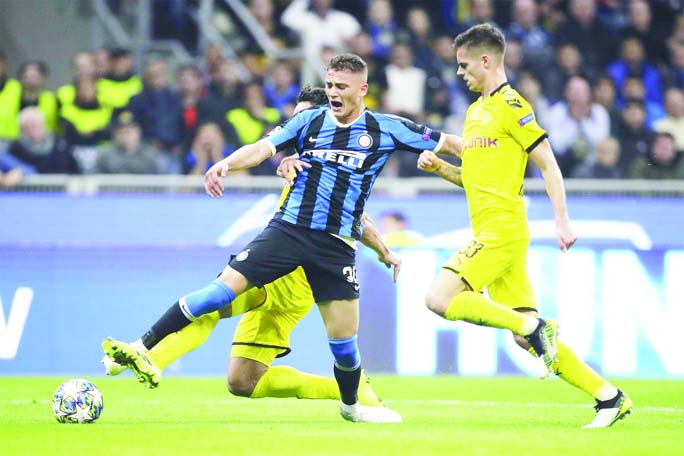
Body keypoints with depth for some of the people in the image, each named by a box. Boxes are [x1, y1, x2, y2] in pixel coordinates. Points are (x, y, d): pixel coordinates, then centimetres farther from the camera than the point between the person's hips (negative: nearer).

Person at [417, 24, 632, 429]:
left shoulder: (510, 105, -6)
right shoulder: (476, 111, 21)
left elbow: (548, 164, -10)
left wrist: (562, 221, -16)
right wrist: (439, 167, 11)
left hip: (503, 228, -9)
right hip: (489, 233, 9)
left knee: (440, 299, -19)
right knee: (527, 340, 3)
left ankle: (533, 327, -13)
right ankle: (609, 397, 4)